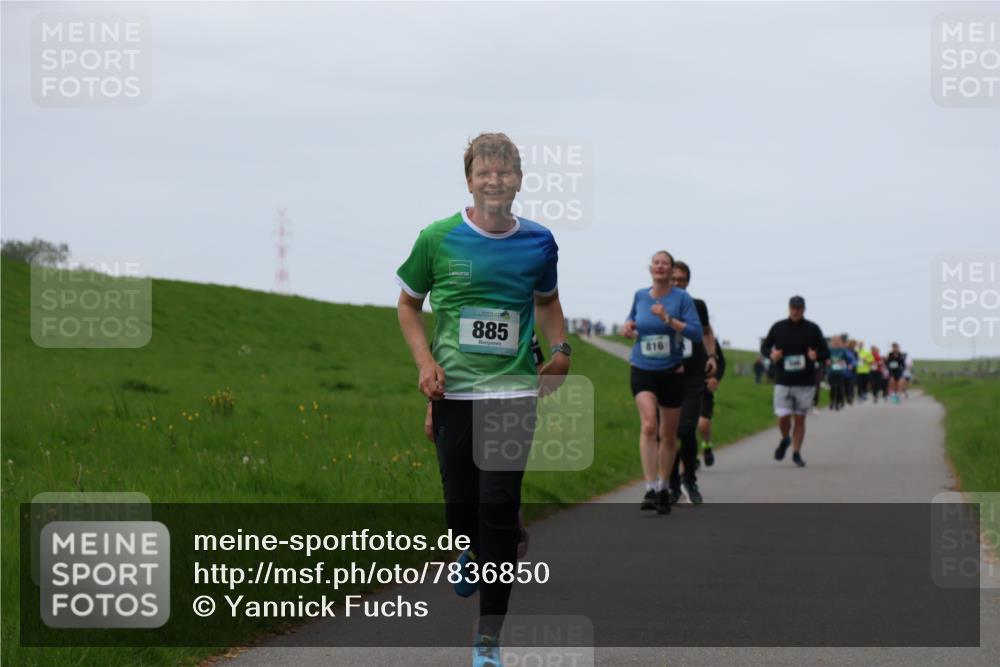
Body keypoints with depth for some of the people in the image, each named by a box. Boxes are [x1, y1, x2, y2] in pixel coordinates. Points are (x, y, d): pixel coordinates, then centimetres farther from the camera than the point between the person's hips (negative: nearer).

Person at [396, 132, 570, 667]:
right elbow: (408, 304, 10)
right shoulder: (438, 239, -3)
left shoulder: (538, 242, 3)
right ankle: (469, 552, 44)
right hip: (453, 391, 0)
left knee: (500, 508, -8)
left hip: (514, 391, 0)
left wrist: (560, 350, 5)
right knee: (460, 504, 4)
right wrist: (425, 360, -4)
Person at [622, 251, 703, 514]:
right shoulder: (640, 295, 4)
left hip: (672, 373, 0)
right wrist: (629, 326, 0)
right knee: (648, 425, -21)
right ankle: (650, 488, -25)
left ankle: (663, 488, 28)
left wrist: (668, 318, -23)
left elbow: (696, 332, -13)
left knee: (669, 434, 10)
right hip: (642, 371, 0)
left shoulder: (681, 298, -5)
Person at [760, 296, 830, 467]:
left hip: (806, 383, 0)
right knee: (783, 418, -6)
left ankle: (796, 453, 16)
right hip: (783, 381, 0)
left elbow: (825, 353, 5)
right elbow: (764, 346, 13)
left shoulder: (812, 329, 1)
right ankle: (785, 439, 26)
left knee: (800, 419, 3)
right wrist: (771, 354, -9)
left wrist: (816, 356, -18)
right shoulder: (778, 327, 2)